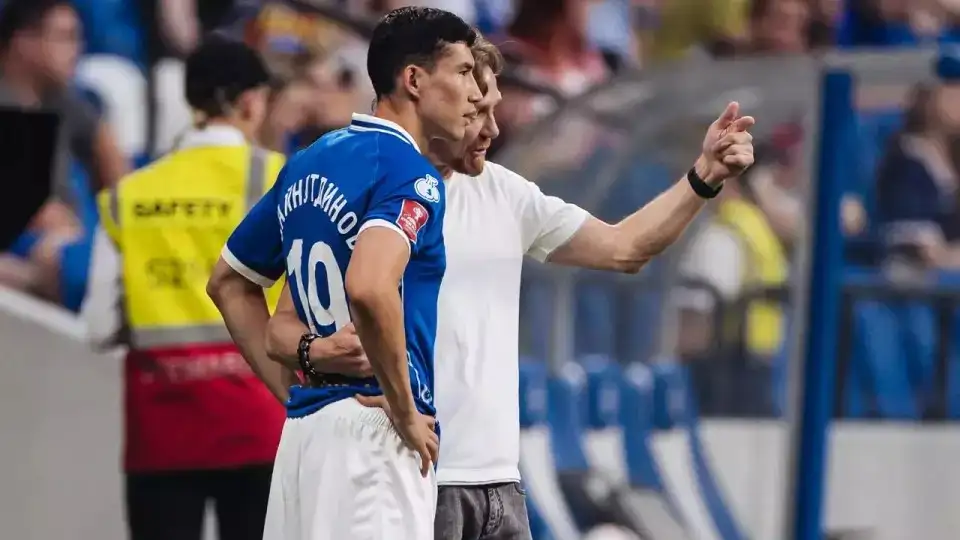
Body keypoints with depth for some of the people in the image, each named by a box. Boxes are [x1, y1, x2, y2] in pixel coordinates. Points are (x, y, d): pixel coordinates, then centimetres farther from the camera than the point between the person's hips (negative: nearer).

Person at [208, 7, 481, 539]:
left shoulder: (306, 164, 15)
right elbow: (369, 288, -28)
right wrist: (407, 413, -17)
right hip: (370, 432, -8)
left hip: (302, 429, 8)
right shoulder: (409, 173, -10)